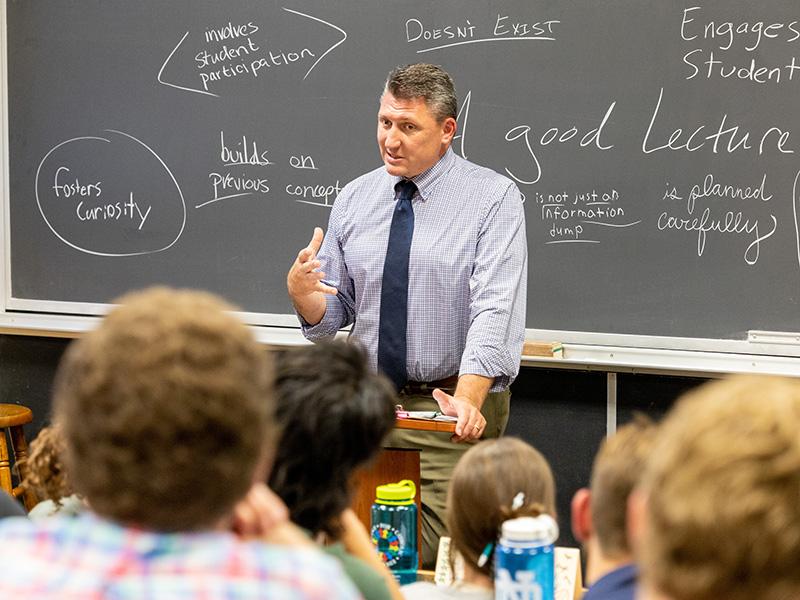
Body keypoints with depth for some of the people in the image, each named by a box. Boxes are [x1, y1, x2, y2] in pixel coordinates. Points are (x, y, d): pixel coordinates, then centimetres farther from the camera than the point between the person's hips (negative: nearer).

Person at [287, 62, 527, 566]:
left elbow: (496, 309, -18)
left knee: (437, 563, -7)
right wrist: (302, 292, -13)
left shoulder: (494, 198, -6)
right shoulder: (355, 199, 8)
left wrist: (467, 400, -31)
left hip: (449, 408, -4)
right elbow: (330, 316, 11)